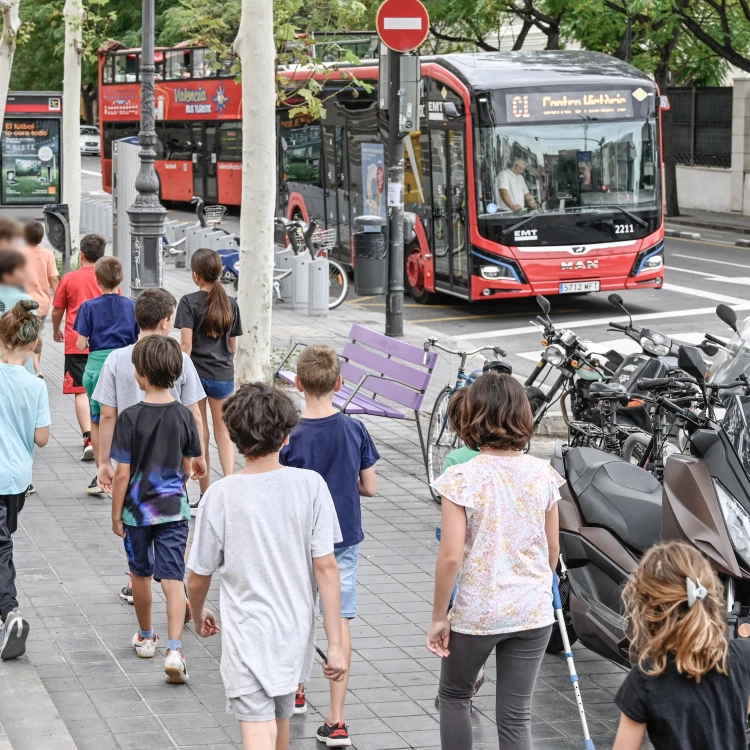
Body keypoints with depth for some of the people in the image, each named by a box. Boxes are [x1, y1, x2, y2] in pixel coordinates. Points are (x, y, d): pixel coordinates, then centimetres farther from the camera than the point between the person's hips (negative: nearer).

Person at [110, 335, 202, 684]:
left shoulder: (130, 418, -16)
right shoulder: (184, 416, -6)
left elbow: (123, 473, -14)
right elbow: (187, 468, 5)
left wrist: (116, 514, -3)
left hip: (137, 509, -1)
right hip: (174, 508, 1)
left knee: (141, 575, 18)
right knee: (173, 579, -2)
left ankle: (146, 638, 35)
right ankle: (174, 649, -16)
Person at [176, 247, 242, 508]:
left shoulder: (189, 302, -10)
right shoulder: (230, 303, 4)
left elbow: (186, 343, -16)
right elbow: (232, 345, 10)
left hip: (196, 372, -3)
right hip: (223, 375, 3)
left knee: (199, 434, 8)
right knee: (223, 430, 15)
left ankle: (205, 495, 13)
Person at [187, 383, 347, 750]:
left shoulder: (220, 495, -12)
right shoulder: (310, 485, -10)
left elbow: (198, 577, -2)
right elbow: (326, 567, -10)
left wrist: (198, 615, 20)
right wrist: (335, 643, -6)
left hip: (247, 639, -3)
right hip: (295, 635, 4)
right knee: (280, 718, 26)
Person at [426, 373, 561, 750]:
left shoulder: (461, 478, -15)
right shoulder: (542, 473, -3)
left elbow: (451, 556, -16)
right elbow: (552, 548, 7)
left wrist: (439, 617, -5)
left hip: (475, 612, -3)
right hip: (533, 612, 3)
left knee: (454, 696, 22)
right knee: (516, 716, 8)